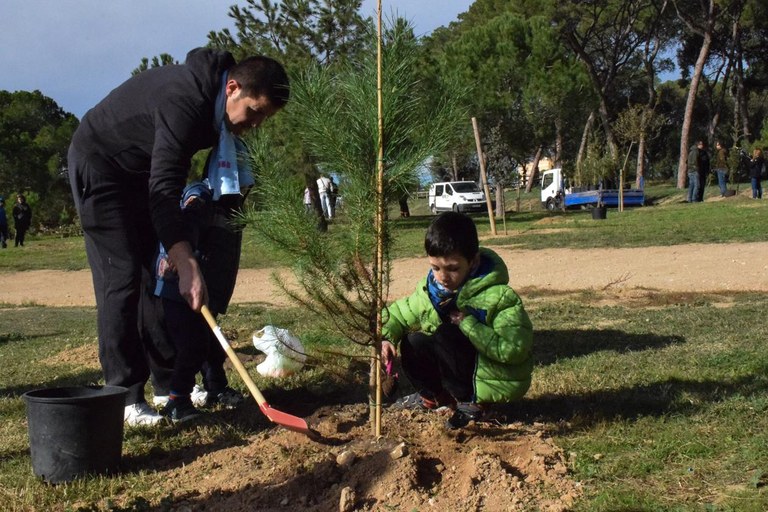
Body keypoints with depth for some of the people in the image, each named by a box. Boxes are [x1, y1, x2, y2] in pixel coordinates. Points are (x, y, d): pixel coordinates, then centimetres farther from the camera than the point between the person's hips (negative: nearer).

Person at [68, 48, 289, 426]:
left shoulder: (212, 100, -6)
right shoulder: (186, 101, -34)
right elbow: (164, 190, -40)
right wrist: (188, 266, -46)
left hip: (139, 169, 9)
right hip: (99, 164, -9)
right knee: (122, 279, -13)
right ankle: (124, 396, -10)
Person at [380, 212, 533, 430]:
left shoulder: (499, 297, -24)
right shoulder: (430, 290, -4)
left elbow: (514, 349, -34)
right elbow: (397, 314, 9)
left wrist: (467, 322, -30)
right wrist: (385, 337, -13)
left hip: (496, 382, -7)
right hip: (468, 371, 7)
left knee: (446, 335, -26)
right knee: (413, 343, -6)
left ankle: (468, 403, -10)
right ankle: (432, 395, 19)